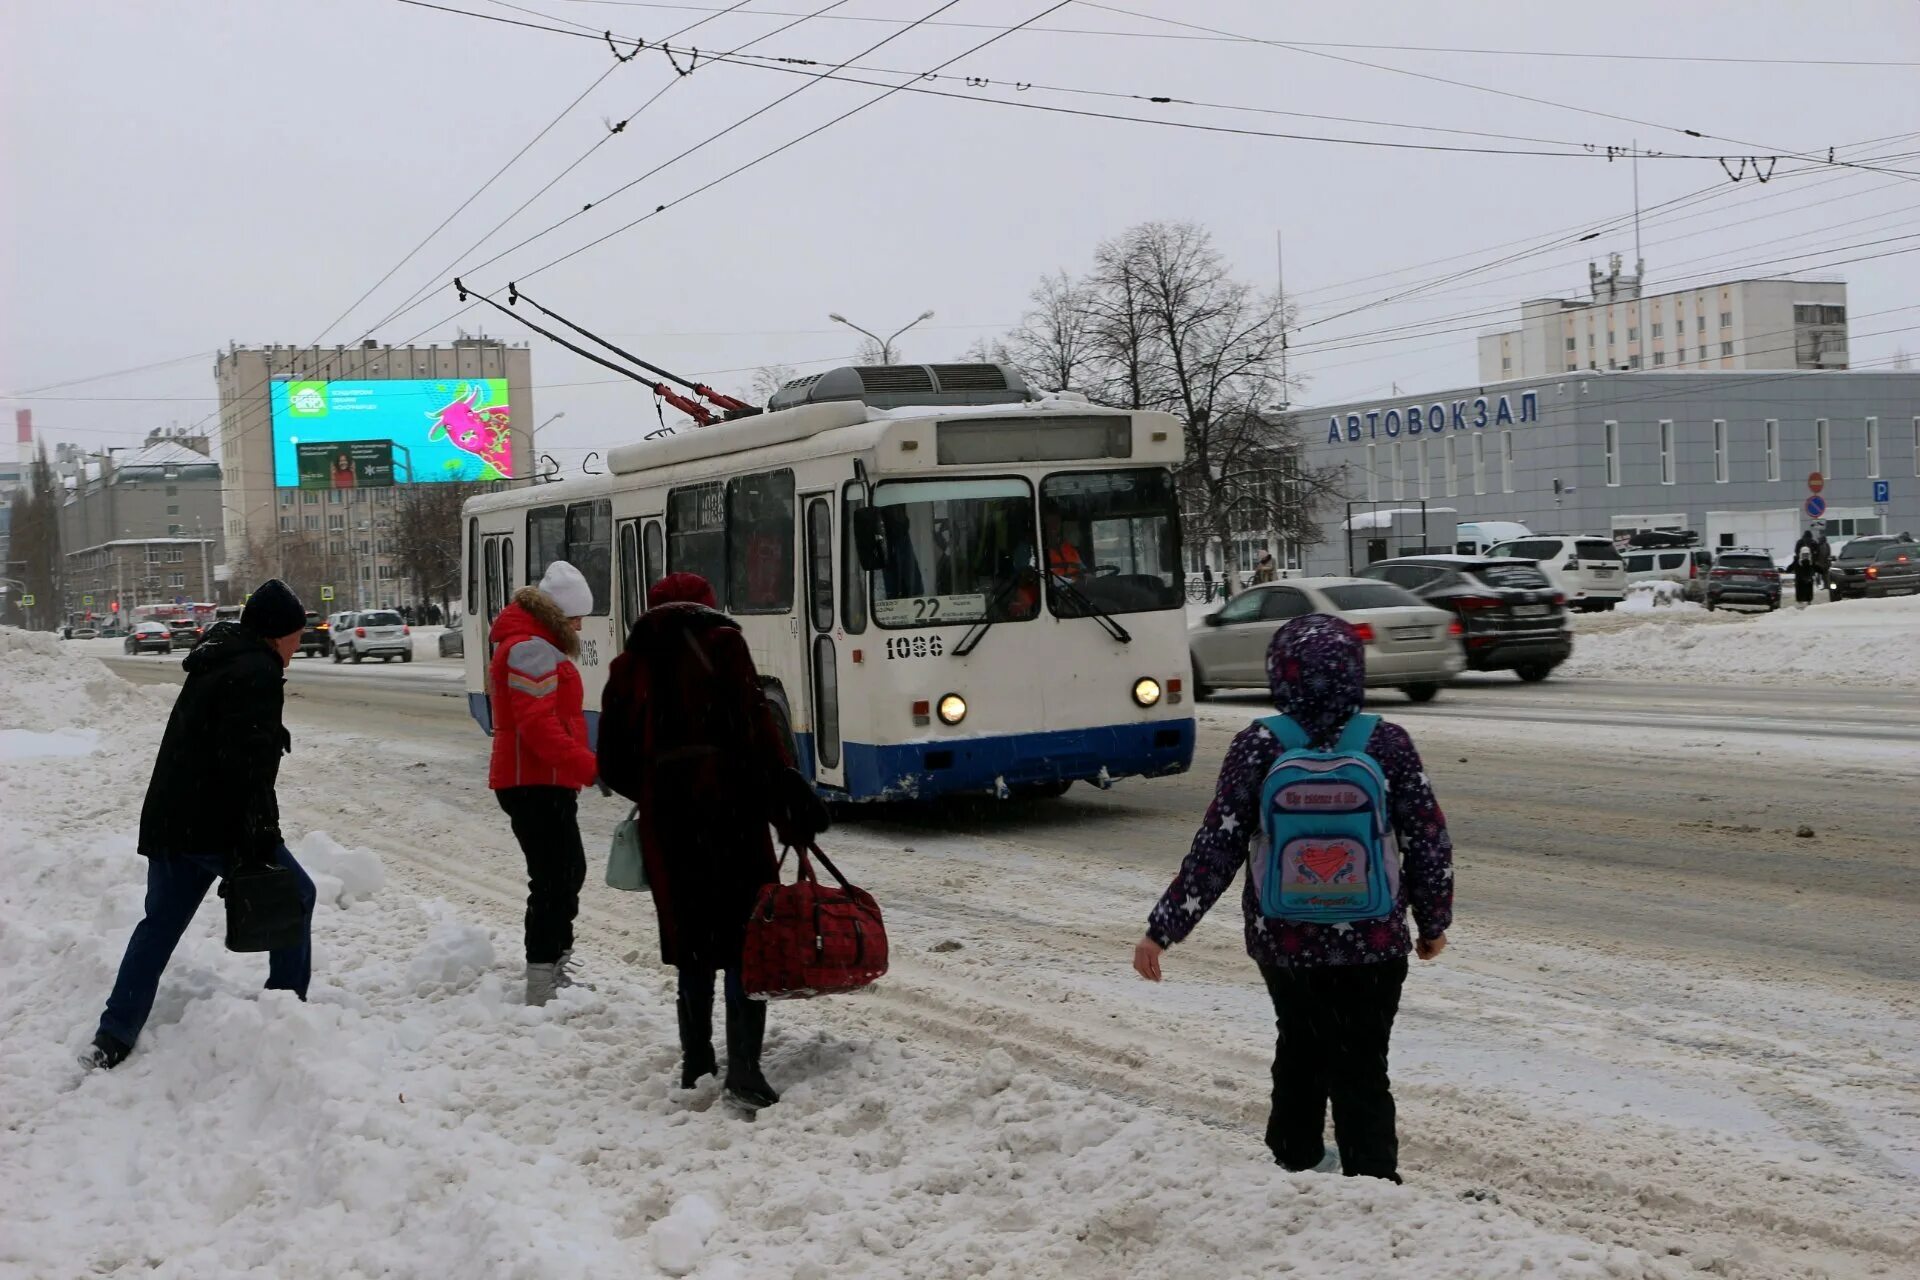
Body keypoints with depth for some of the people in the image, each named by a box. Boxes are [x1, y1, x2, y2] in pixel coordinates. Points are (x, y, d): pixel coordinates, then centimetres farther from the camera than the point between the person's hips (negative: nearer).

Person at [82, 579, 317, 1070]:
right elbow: (247, 765, -22)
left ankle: (112, 1039, 9)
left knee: (160, 924, 13)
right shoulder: (257, 672, -13)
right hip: (218, 827, -9)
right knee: (293, 896, 8)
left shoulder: (216, 664, 19)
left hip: (168, 822, 9)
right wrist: (256, 843, -23)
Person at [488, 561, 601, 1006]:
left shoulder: (533, 645, 20)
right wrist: (590, 766, -31)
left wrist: (581, 764, 20)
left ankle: (556, 968, 34)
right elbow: (538, 725, -26)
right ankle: (542, 988, -11)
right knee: (554, 881, -12)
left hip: (539, 782, 11)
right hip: (537, 784, -11)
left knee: (567, 873, 21)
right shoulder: (531, 649, -16)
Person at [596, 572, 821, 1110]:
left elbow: (614, 765, 12)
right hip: (729, 809, -4)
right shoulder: (722, 646, 0)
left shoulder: (629, 666, 12)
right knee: (746, 933, 0)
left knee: (691, 940, 14)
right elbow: (756, 726, -13)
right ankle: (743, 1066, -9)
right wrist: (789, 795, -12)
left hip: (664, 821, 4)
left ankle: (696, 1065, 18)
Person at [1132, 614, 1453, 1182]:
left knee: (1301, 1044, 26)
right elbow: (1429, 841, -3)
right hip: (1372, 943, -1)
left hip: (1283, 942, 2)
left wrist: (1163, 929, -4)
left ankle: (1294, 1157, 43)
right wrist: (1434, 922, 13)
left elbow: (1216, 848, -11)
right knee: (1362, 1070, 8)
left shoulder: (1258, 747, -11)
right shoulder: (1388, 743, -9)